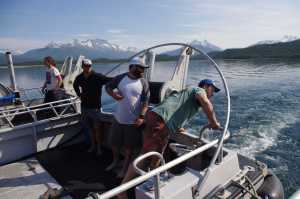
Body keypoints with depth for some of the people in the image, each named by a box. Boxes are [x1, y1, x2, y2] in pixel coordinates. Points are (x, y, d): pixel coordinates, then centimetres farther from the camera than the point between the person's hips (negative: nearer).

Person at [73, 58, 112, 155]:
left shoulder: (97, 76, -16)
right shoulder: (79, 78, 1)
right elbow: (75, 85, 23)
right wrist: (79, 94, 11)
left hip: (95, 107, -5)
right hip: (84, 106, 5)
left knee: (97, 128, 5)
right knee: (90, 127, 18)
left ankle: (99, 147, 22)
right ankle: (93, 145, 36)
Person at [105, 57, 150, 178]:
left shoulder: (143, 82, -6)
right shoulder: (120, 78, -2)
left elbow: (145, 102, -8)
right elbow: (108, 87, 11)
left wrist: (142, 117, -18)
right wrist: (113, 94, -10)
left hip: (134, 121, -2)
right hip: (119, 118, 2)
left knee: (129, 146, 11)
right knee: (114, 142, 18)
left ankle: (125, 167, 33)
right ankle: (115, 161, 46)